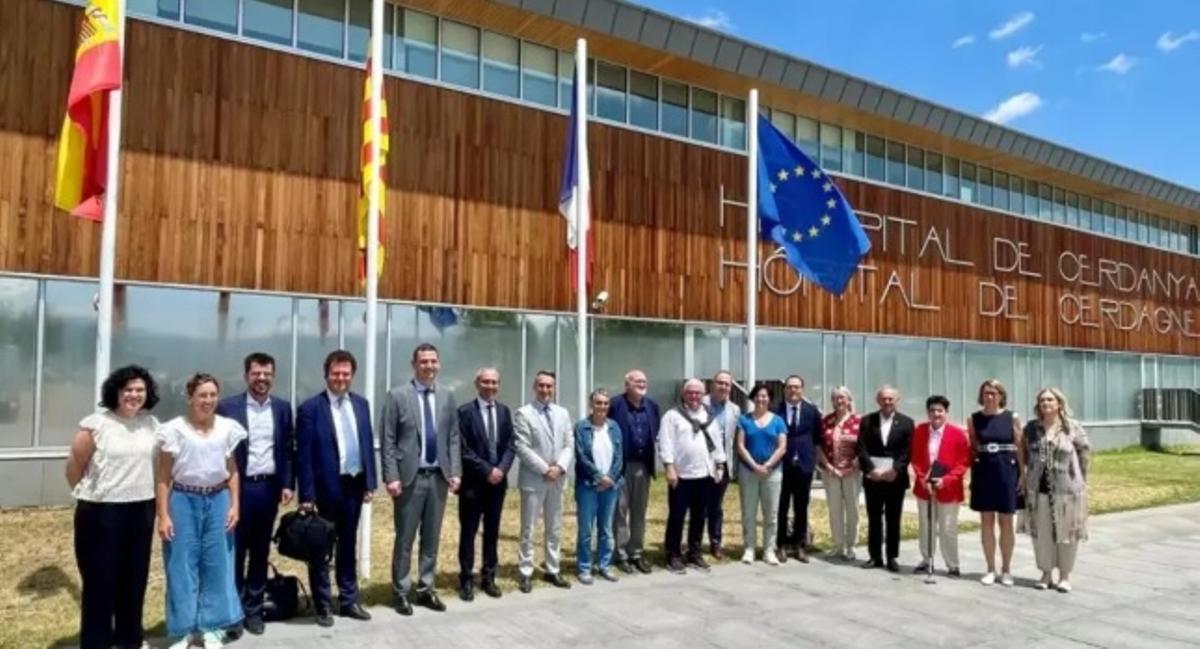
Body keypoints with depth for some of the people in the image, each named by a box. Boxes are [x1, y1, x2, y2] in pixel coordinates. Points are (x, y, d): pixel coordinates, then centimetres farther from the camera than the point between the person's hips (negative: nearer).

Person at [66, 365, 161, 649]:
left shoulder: (152, 424, 4)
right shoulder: (96, 424, -10)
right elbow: (74, 466, -3)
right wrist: (87, 494, 7)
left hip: (142, 510, 5)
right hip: (101, 512, -4)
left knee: (135, 576, 14)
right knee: (100, 579, 5)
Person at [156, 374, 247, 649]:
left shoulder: (227, 428, 3)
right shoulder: (175, 429, -5)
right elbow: (164, 476, -3)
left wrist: (235, 505, 2)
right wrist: (163, 515, -7)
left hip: (218, 501, 2)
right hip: (184, 501, -2)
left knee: (217, 564, 7)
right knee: (182, 566, 4)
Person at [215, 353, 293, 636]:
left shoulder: (282, 408, 6)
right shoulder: (227, 406, -4)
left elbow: (288, 449, 9)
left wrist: (287, 484, 1)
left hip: (269, 487, 3)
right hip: (238, 488, -3)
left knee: (260, 552, 11)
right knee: (235, 552, 5)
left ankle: (253, 610, 21)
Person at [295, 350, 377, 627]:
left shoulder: (361, 404, 7)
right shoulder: (310, 408, -10)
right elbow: (303, 455, -11)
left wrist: (369, 482, 6)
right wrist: (307, 494, -14)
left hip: (354, 484, 5)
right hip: (325, 488, -5)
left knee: (348, 545, 16)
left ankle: (348, 600, 27)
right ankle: (323, 605, 21)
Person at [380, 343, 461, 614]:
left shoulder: (447, 396, 7)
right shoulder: (397, 396, -4)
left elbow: (454, 438, 9)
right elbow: (388, 441, -6)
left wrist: (455, 471, 0)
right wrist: (391, 477, -12)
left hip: (439, 477, 4)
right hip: (409, 477, -4)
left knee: (432, 537, 11)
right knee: (405, 538, 5)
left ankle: (425, 590, 23)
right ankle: (401, 592, 18)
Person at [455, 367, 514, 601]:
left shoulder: (504, 411, 9)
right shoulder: (465, 412, -7)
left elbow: (510, 445, 5)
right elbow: (464, 449, -11)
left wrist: (501, 469, -10)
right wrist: (486, 470, -15)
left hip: (498, 481, 5)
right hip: (473, 482, -4)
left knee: (492, 532, 11)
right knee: (468, 532, 4)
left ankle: (488, 577, 21)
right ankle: (466, 580, 13)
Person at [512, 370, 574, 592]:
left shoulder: (562, 413, 10)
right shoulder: (524, 413, -7)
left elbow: (570, 445, 6)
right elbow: (522, 448, -13)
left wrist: (560, 467, -11)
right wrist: (545, 469, -16)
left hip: (557, 479, 5)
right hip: (533, 479, -5)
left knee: (554, 529, 12)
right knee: (528, 529, 2)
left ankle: (552, 571, 23)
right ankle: (525, 573, 11)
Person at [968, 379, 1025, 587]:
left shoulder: (1012, 418, -1)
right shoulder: (974, 419, 2)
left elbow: (1019, 447, 0)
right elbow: (971, 449, 6)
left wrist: (1022, 473, -5)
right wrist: (972, 472, -2)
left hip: (1007, 472, -1)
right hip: (983, 473, 1)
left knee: (1006, 523, 7)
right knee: (986, 522, 6)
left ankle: (1006, 569, 19)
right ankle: (990, 569, 16)